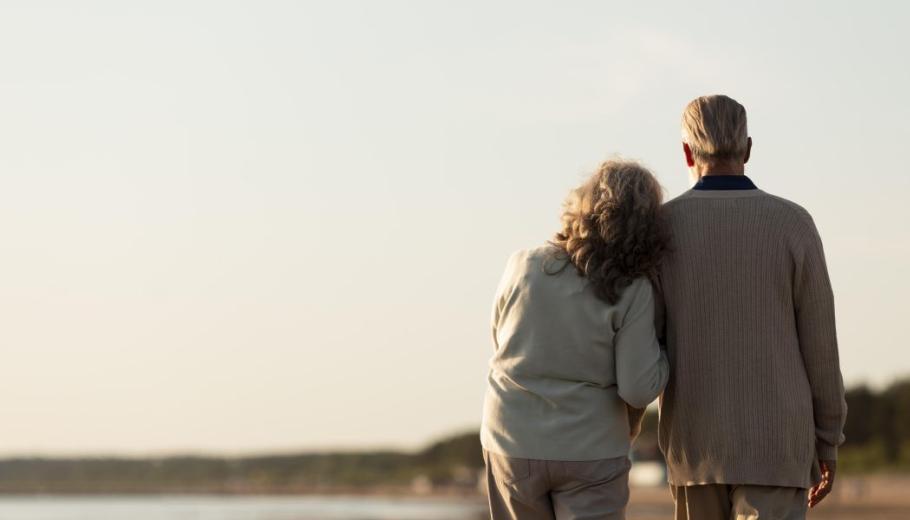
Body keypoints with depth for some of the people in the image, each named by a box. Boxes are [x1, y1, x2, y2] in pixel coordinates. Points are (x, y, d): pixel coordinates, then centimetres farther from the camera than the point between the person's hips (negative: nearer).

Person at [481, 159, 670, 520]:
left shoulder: (523, 267, -6)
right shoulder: (632, 291, -13)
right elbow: (639, 390, -14)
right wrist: (665, 345, 3)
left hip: (513, 446, 3)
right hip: (590, 450, -3)